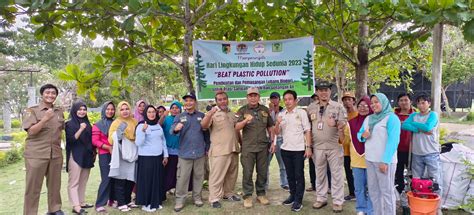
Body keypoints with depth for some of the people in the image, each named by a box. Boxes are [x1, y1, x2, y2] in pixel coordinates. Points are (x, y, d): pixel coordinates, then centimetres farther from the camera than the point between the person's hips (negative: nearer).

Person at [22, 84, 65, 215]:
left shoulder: (60, 112, 10)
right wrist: (45, 118, -24)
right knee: (33, 186, 1)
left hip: (55, 154, 4)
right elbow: (31, 131, -12)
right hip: (36, 154, -4)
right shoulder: (32, 110, -3)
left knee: (55, 184, 12)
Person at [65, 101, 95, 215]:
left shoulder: (87, 123, 13)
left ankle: (82, 202, 19)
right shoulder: (70, 124, -6)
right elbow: (70, 140, -15)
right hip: (75, 156, -6)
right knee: (74, 182, -6)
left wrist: (93, 152, 17)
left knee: (83, 181, 11)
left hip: (86, 156, 7)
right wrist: (81, 129, -24)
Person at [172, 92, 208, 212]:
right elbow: (172, 131, -10)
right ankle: (180, 200, 12)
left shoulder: (201, 116, 5)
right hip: (184, 153, -1)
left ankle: (197, 197, 26)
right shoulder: (179, 117, 3)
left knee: (198, 176, 11)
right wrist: (176, 128, -33)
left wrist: (207, 147, 5)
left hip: (200, 152, 1)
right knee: (182, 178, 1)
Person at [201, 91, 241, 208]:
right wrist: (210, 114, -38)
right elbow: (203, 125, -22)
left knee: (232, 175, 17)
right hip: (219, 150, -7)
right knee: (217, 175, -4)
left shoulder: (232, 114, 16)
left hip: (233, 149, 7)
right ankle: (214, 198, 4)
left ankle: (228, 193, 32)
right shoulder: (213, 113, -6)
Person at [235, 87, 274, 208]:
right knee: (247, 172, 2)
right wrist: (245, 121, -30)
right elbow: (237, 128, -12)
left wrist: (272, 141, 10)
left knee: (262, 172, 10)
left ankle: (261, 194, 25)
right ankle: (247, 196, 14)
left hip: (263, 146, 3)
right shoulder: (242, 111, -2)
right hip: (248, 147, -3)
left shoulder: (265, 110, 8)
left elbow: (270, 127, 16)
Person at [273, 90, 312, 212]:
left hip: (299, 149, -4)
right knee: (290, 174, 12)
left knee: (299, 175, 0)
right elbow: (277, 132, 9)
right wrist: (277, 123, -11)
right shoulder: (281, 115, 9)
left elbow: (307, 130, -3)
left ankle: (298, 200, 6)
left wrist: (308, 147, -10)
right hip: (285, 149, 4)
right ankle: (292, 195, 26)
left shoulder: (301, 112, -2)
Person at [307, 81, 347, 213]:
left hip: (334, 146, -3)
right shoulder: (311, 108, 7)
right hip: (317, 147, 3)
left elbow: (344, 123, -6)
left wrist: (336, 124, -29)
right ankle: (321, 198, 25)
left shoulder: (338, 106, -1)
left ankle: (337, 201, 13)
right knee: (319, 174, 12)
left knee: (336, 174, 3)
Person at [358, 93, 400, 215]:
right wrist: (363, 135, -4)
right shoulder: (368, 118, 16)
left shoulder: (391, 118, -5)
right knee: (373, 190, 12)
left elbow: (393, 141, -13)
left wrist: (385, 161, -20)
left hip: (384, 161, -7)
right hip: (369, 159, 7)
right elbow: (359, 134, 21)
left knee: (387, 191, -2)